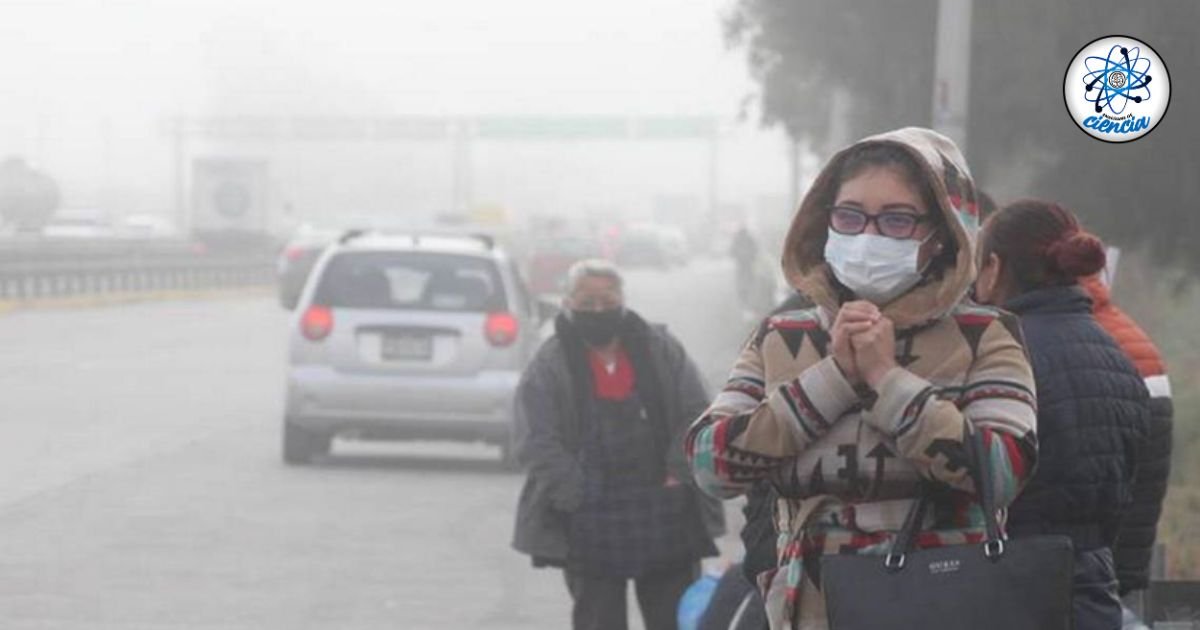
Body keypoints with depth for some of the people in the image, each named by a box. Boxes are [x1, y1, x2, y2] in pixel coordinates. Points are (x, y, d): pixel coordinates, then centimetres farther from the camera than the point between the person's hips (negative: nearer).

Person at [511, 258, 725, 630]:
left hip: (666, 517, 2)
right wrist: (580, 497, -17)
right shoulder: (548, 369, -2)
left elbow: (696, 418, 4)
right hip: (589, 527, -2)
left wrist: (679, 475, -9)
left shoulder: (662, 351, 6)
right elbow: (537, 445, -8)